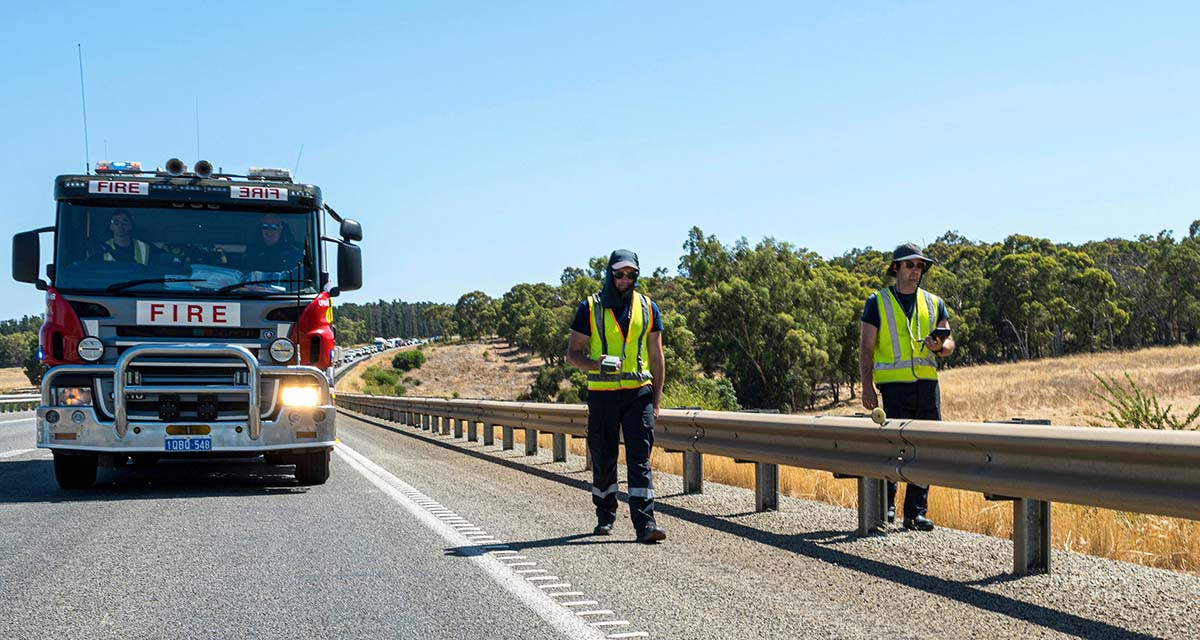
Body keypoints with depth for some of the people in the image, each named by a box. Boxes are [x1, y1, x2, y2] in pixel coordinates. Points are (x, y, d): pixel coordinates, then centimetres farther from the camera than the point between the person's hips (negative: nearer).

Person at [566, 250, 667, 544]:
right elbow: (573, 353, 2)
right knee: (603, 460, 9)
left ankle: (645, 523, -11)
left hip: (639, 393, 0)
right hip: (602, 395, 0)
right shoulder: (590, 308, 0)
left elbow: (656, 357, 11)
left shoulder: (648, 308, 7)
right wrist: (595, 364, -19)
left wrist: (656, 399, 6)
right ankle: (605, 517, 27)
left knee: (640, 459, -7)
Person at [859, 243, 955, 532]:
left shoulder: (933, 303, 15)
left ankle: (916, 512, 8)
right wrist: (867, 386, -7)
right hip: (894, 385, -3)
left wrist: (939, 347, -13)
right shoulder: (878, 302, 6)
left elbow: (949, 343, 12)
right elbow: (866, 347, 2)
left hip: (927, 384, 4)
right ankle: (886, 502, 12)